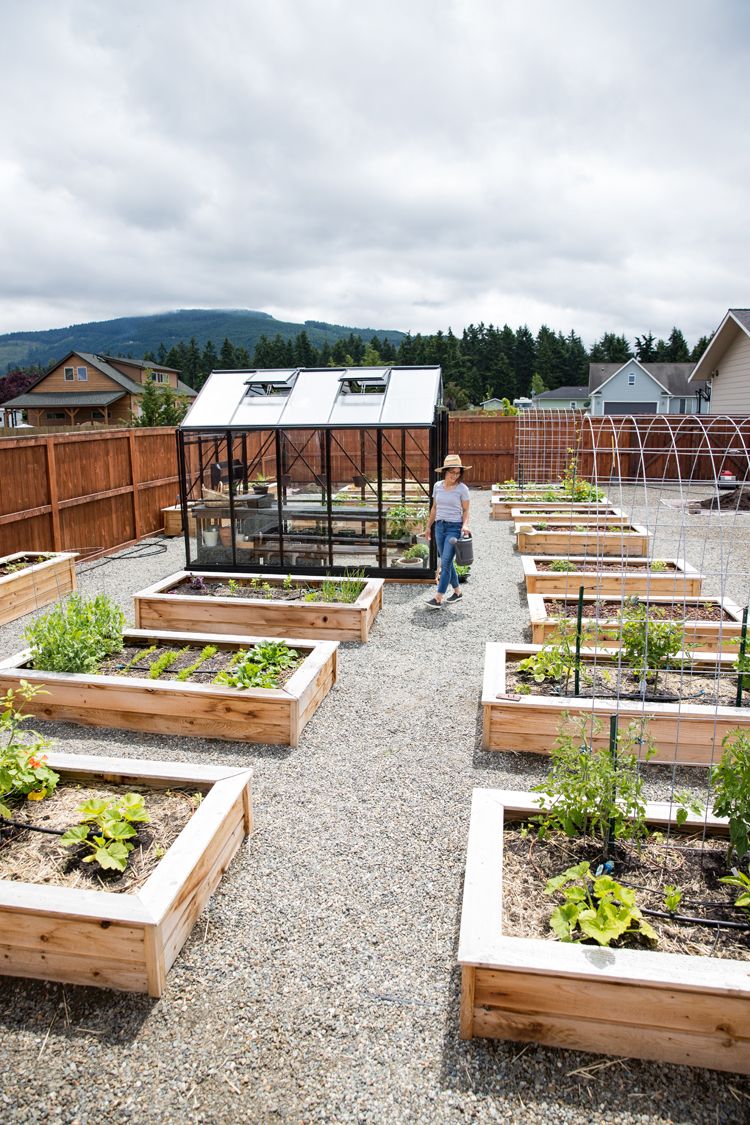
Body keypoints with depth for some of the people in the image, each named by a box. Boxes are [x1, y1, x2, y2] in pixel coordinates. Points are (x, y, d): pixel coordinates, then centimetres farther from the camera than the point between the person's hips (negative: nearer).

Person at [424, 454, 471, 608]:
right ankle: (457, 592, 26)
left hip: (455, 528, -5)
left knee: (445, 563, -9)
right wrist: (428, 526, 17)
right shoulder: (437, 486, 6)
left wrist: (465, 525, -16)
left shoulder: (462, 488, -6)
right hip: (440, 527, 5)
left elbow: (466, 510, 0)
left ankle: (438, 599, -9)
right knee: (447, 563, 11)